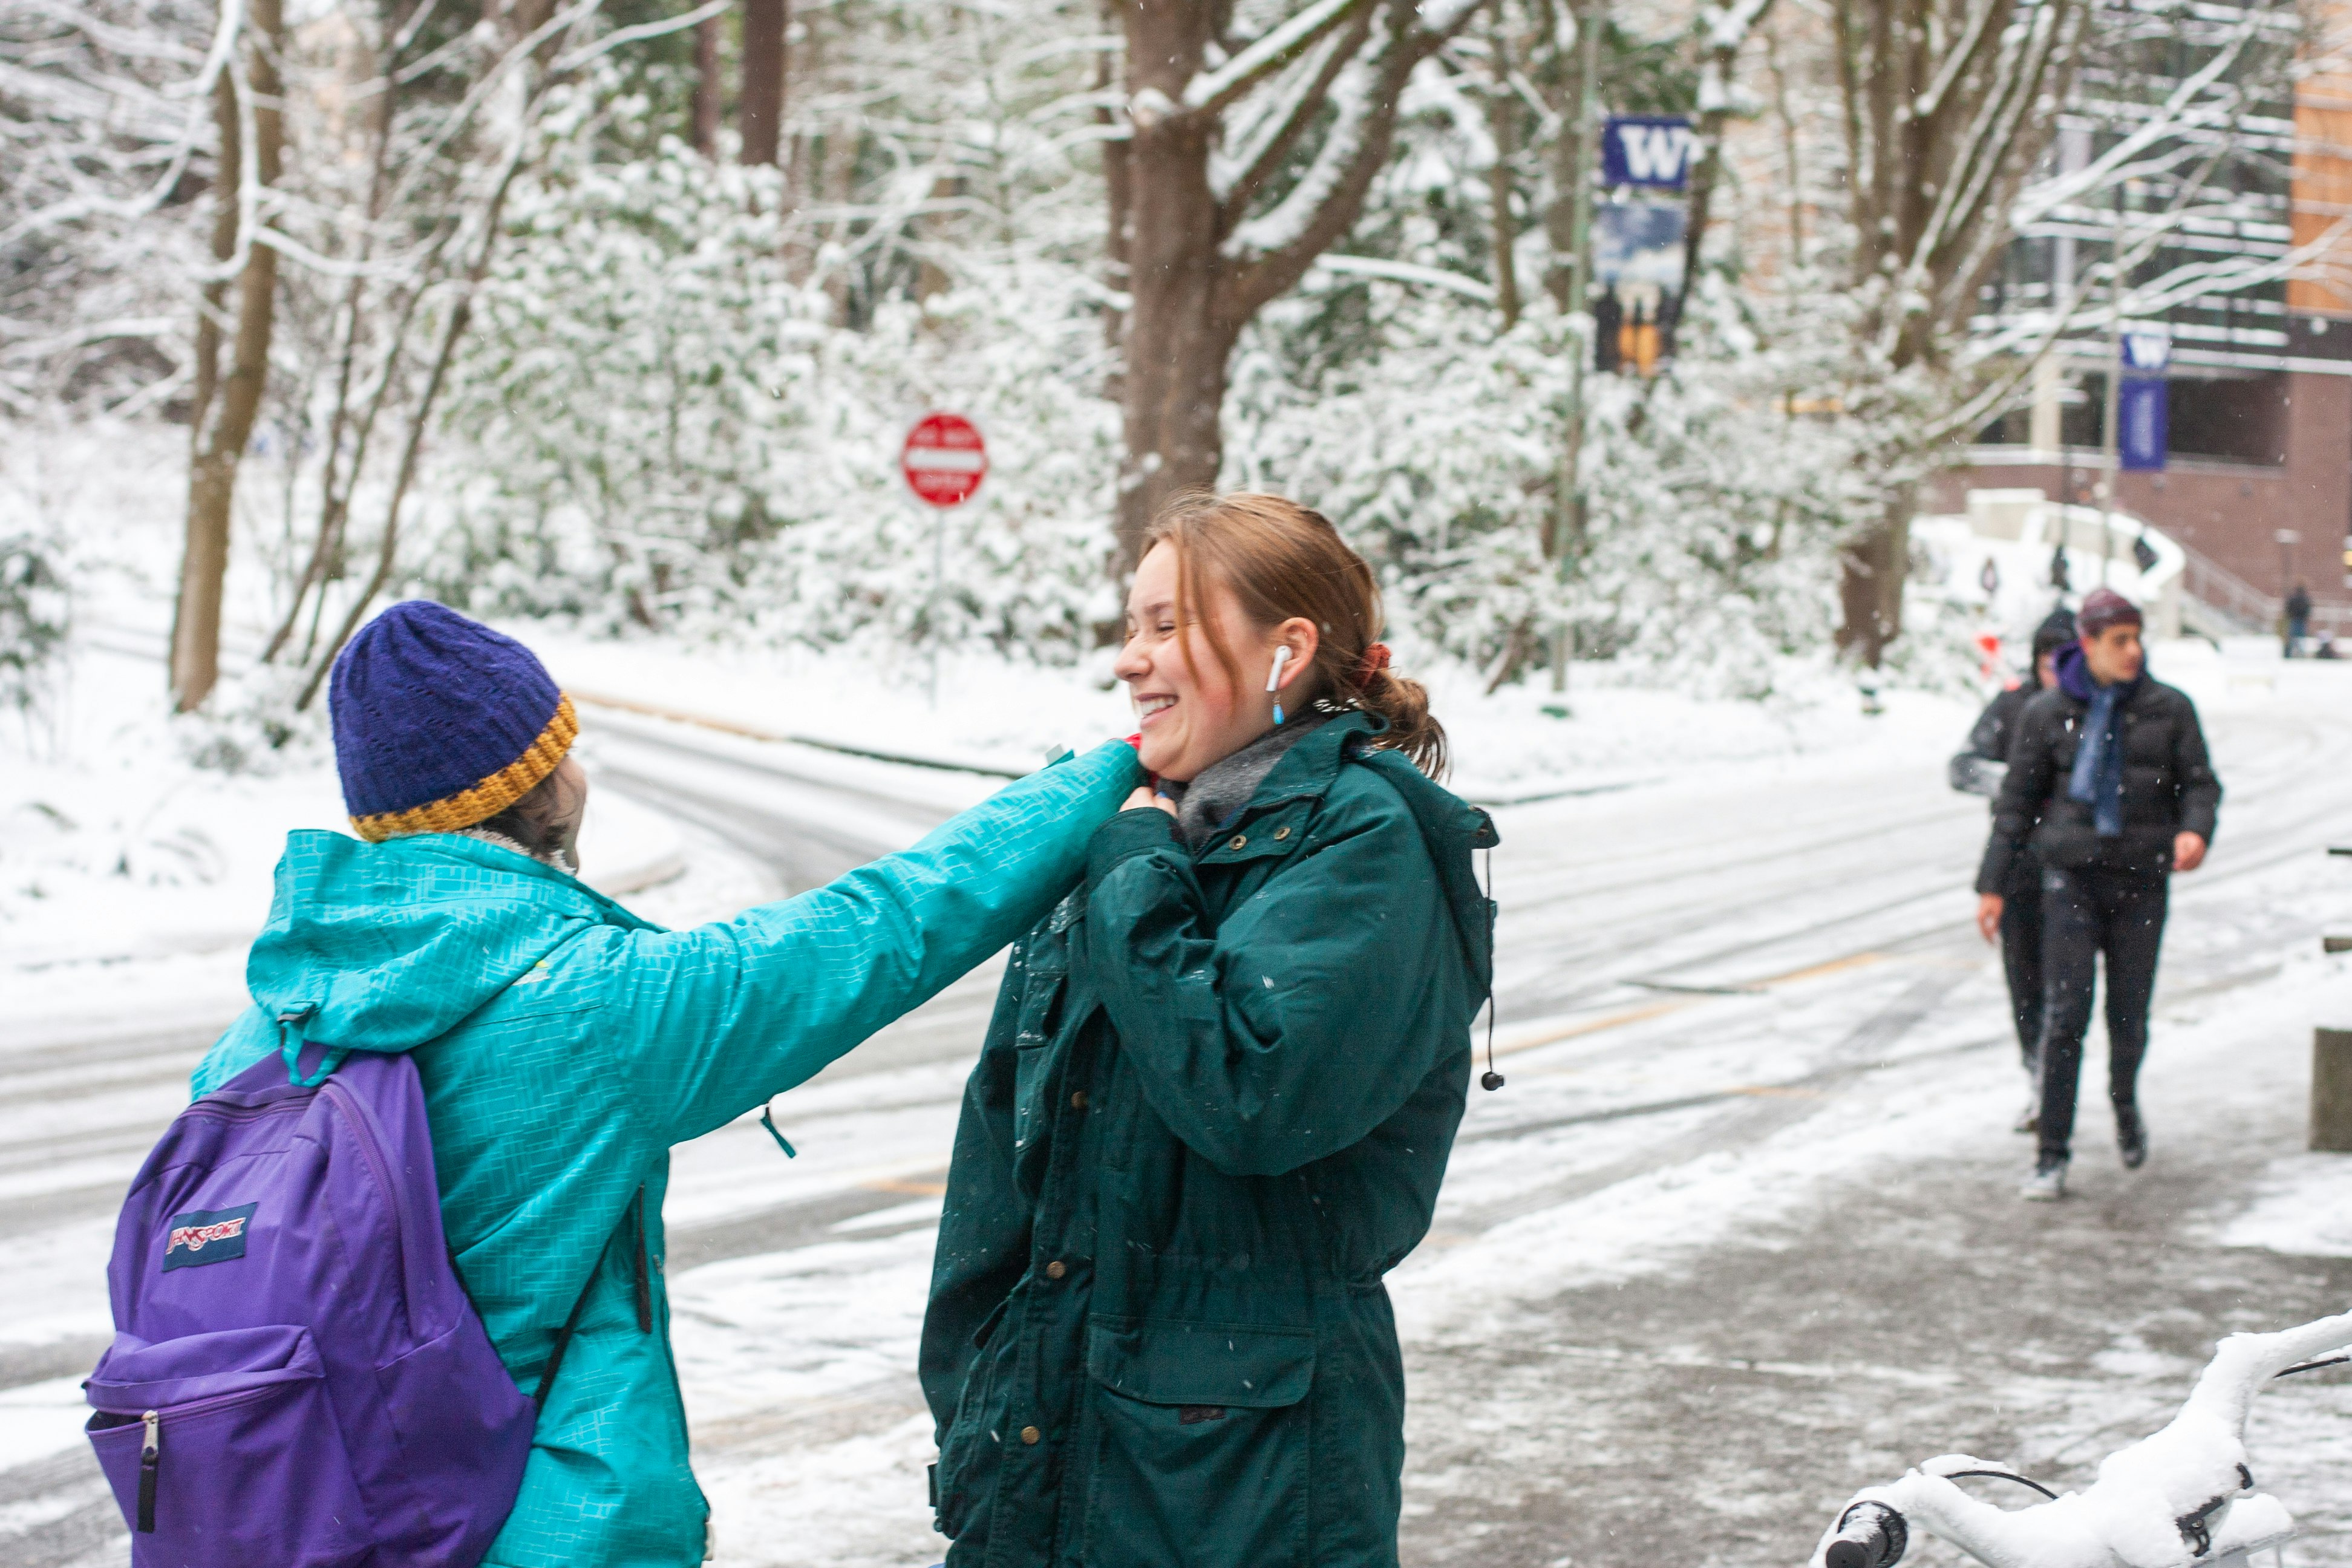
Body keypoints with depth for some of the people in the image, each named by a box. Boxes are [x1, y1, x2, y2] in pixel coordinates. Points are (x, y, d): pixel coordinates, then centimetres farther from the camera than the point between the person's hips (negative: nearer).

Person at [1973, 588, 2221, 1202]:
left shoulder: (2169, 709, 3)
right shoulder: (2047, 713, 2)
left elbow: (2201, 783, 5)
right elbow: (2017, 801, 7)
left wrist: (2195, 830, -18)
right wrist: (1992, 885, 5)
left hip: (2141, 879, 1)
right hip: (2071, 875, -1)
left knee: (2129, 1017, 6)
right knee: (2065, 1016, -9)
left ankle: (2125, 1104, 39)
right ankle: (2052, 1156, -4)